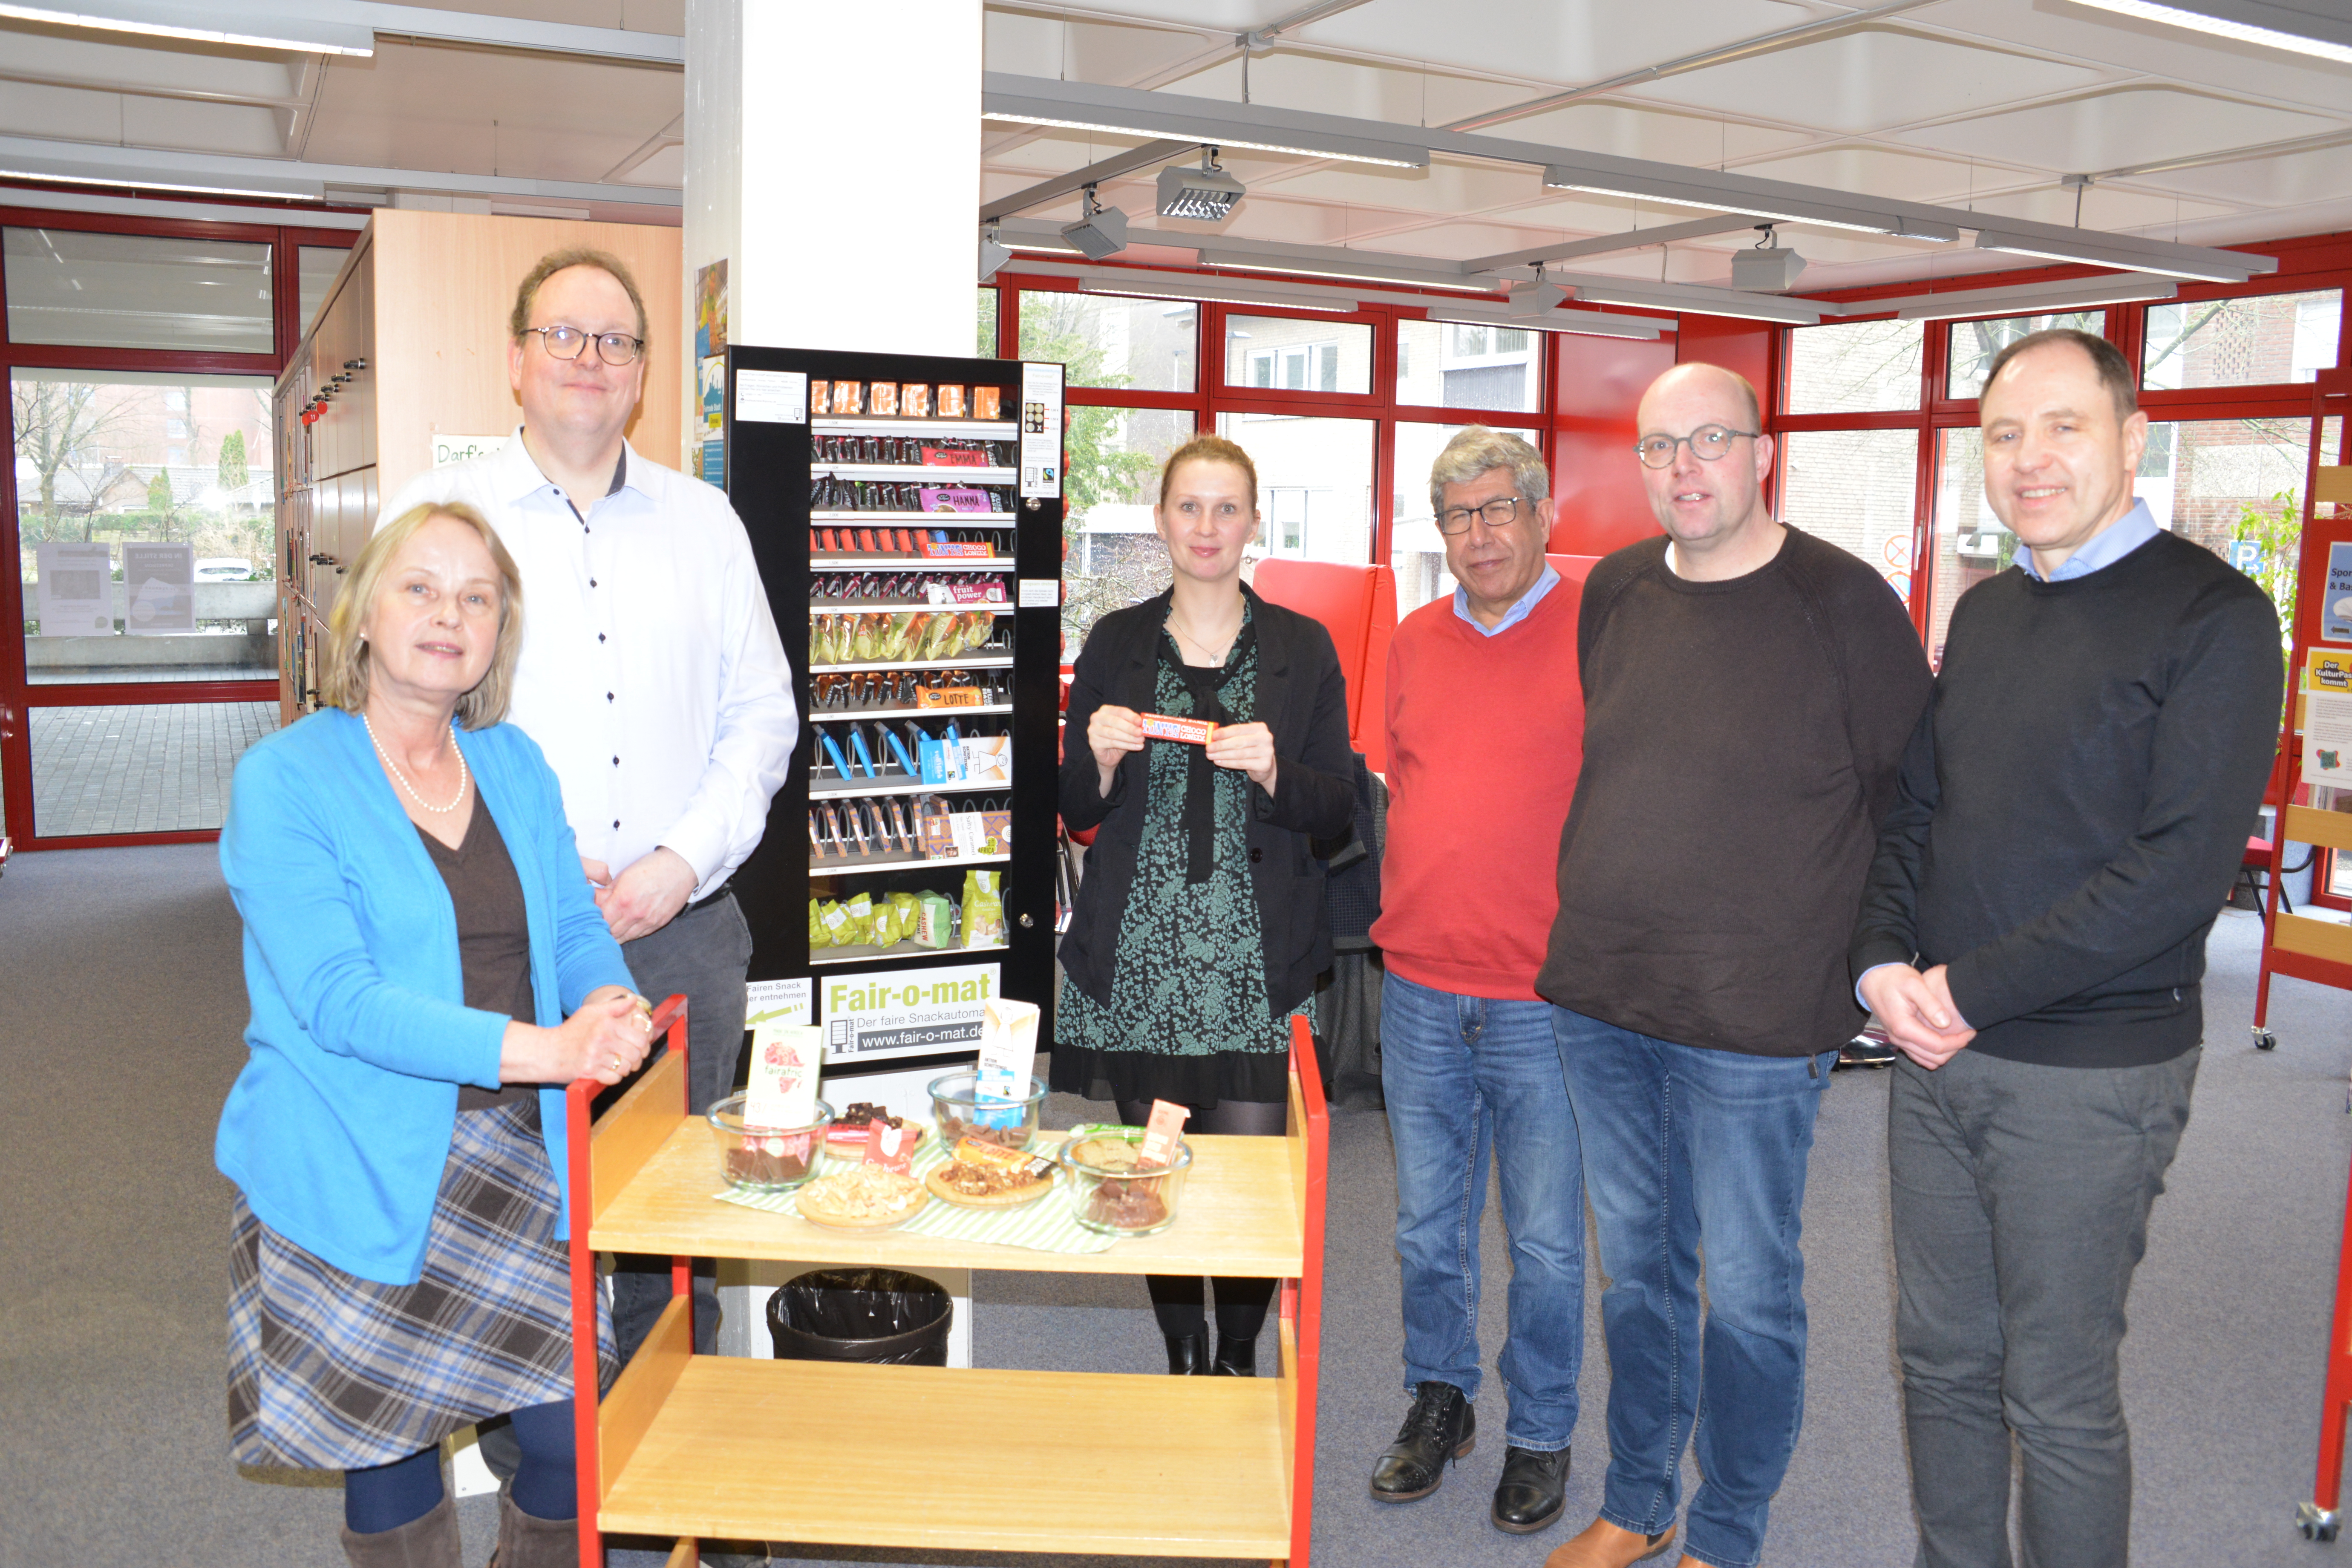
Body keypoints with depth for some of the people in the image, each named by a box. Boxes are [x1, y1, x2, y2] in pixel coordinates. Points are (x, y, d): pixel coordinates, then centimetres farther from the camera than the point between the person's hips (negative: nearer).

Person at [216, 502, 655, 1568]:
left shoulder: (515, 765, 9)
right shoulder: (282, 781, -8)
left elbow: (574, 927, 8)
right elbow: (338, 1001, -18)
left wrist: (611, 1009, -16)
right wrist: (541, 1049, -28)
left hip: (518, 1154, 4)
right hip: (359, 1178, -4)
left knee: (573, 1432, 1)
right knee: (391, 1450, 8)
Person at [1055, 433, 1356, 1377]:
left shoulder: (1302, 650, 6)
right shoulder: (1115, 644, 8)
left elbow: (1337, 812, 3)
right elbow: (1076, 812, 9)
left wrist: (1271, 772, -16)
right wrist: (1103, 759, -11)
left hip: (1255, 956, -1)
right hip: (1139, 955, 1)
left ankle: (1238, 1363, 21)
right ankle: (1183, 1363, 26)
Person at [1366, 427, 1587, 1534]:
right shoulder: (1415, 641, 9)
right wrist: (1400, 913, 12)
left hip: (1545, 997, -4)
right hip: (1419, 989, 4)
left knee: (1545, 1240, 9)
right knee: (1428, 1223, 16)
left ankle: (1541, 1433, 28)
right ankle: (1438, 1400, 36)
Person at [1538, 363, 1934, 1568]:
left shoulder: (1843, 601, -9)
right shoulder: (1614, 592, 7)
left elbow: (1911, 801, -4)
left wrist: (1865, 957, -4)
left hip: (1752, 1018, -5)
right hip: (1597, 999, 5)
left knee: (1747, 1291, 8)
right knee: (1636, 1266, 18)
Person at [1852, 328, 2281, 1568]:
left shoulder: (2211, 617, -10)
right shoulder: (1983, 613, 11)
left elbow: (2180, 869, -18)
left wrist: (1971, 988, -16)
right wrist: (1886, 963, -2)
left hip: (2090, 1073, -6)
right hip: (1935, 1051, 6)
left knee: (2057, 1396, 5)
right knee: (1943, 1359, 16)